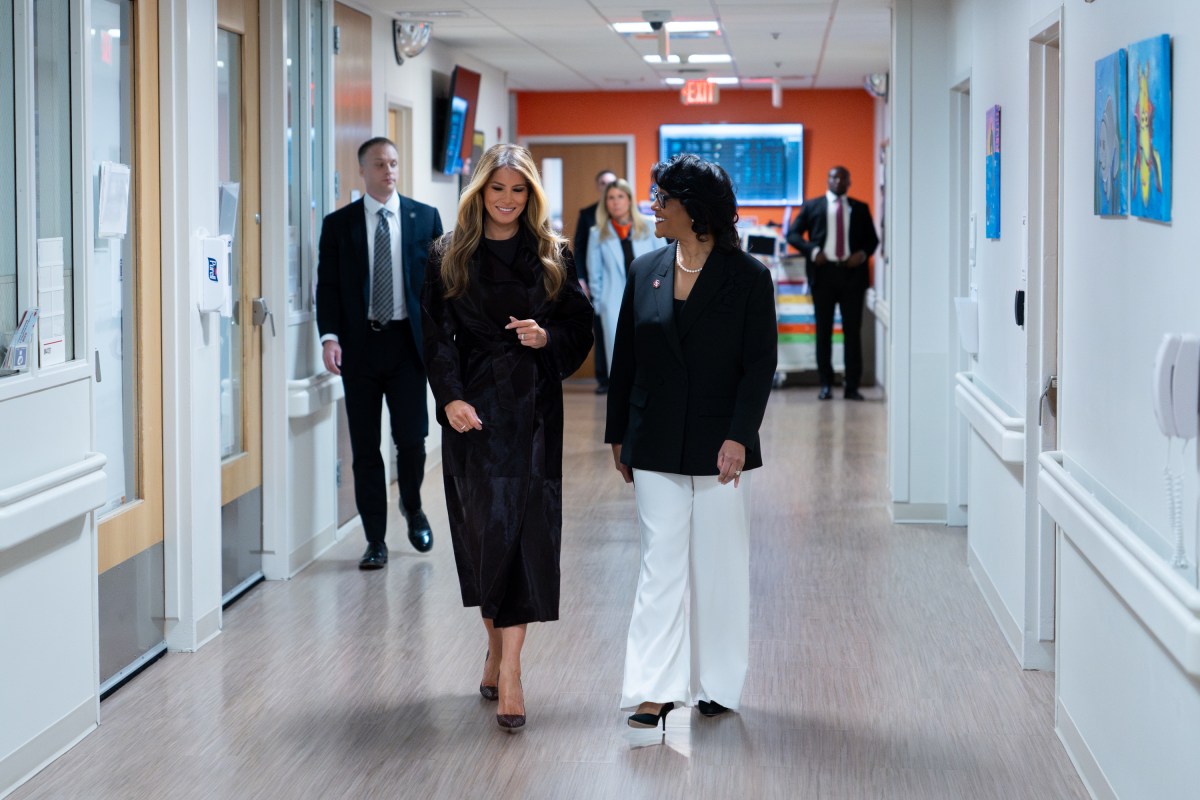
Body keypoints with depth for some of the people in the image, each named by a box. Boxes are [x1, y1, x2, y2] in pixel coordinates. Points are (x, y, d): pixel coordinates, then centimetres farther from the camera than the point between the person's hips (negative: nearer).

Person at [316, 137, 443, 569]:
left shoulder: (425, 218, 6)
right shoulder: (338, 224, 5)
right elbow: (327, 285, 1)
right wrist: (330, 336, -12)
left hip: (407, 342, 0)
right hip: (359, 344, 0)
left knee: (412, 438, -4)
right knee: (365, 447, 3)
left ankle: (412, 507, 27)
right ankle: (375, 540, 11)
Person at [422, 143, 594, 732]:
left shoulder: (552, 256, 6)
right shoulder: (449, 256, 5)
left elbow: (581, 325, 9)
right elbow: (438, 333, 0)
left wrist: (547, 336, -13)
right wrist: (450, 397, -13)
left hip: (533, 407, 0)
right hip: (473, 406, 1)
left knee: (523, 528, -7)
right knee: (482, 526, 4)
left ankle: (508, 669, -10)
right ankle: (497, 647, 22)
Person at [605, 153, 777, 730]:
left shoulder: (747, 277, -5)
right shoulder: (645, 272, 5)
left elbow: (760, 365, -7)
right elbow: (624, 359, 9)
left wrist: (738, 437, -15)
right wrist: (618, 435, 8)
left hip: (719, 445, -2)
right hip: (656, 448, 2)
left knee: (719, 567, 7)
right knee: (660, 564, 1)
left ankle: (716, 684, 20)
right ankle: (655, 689, 1)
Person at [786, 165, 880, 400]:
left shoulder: (860, 209, 13)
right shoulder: (812, 206, 9)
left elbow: (872, 239, 14)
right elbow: (793, 234, 5)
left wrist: (862, 254, -7)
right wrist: (812, 250, -11)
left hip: (852, 273, 1)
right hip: (824, 272, -1)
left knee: (853, 330, 0)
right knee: (823, 330, 2)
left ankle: (852, 386, 4)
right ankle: (826, 384, 9)